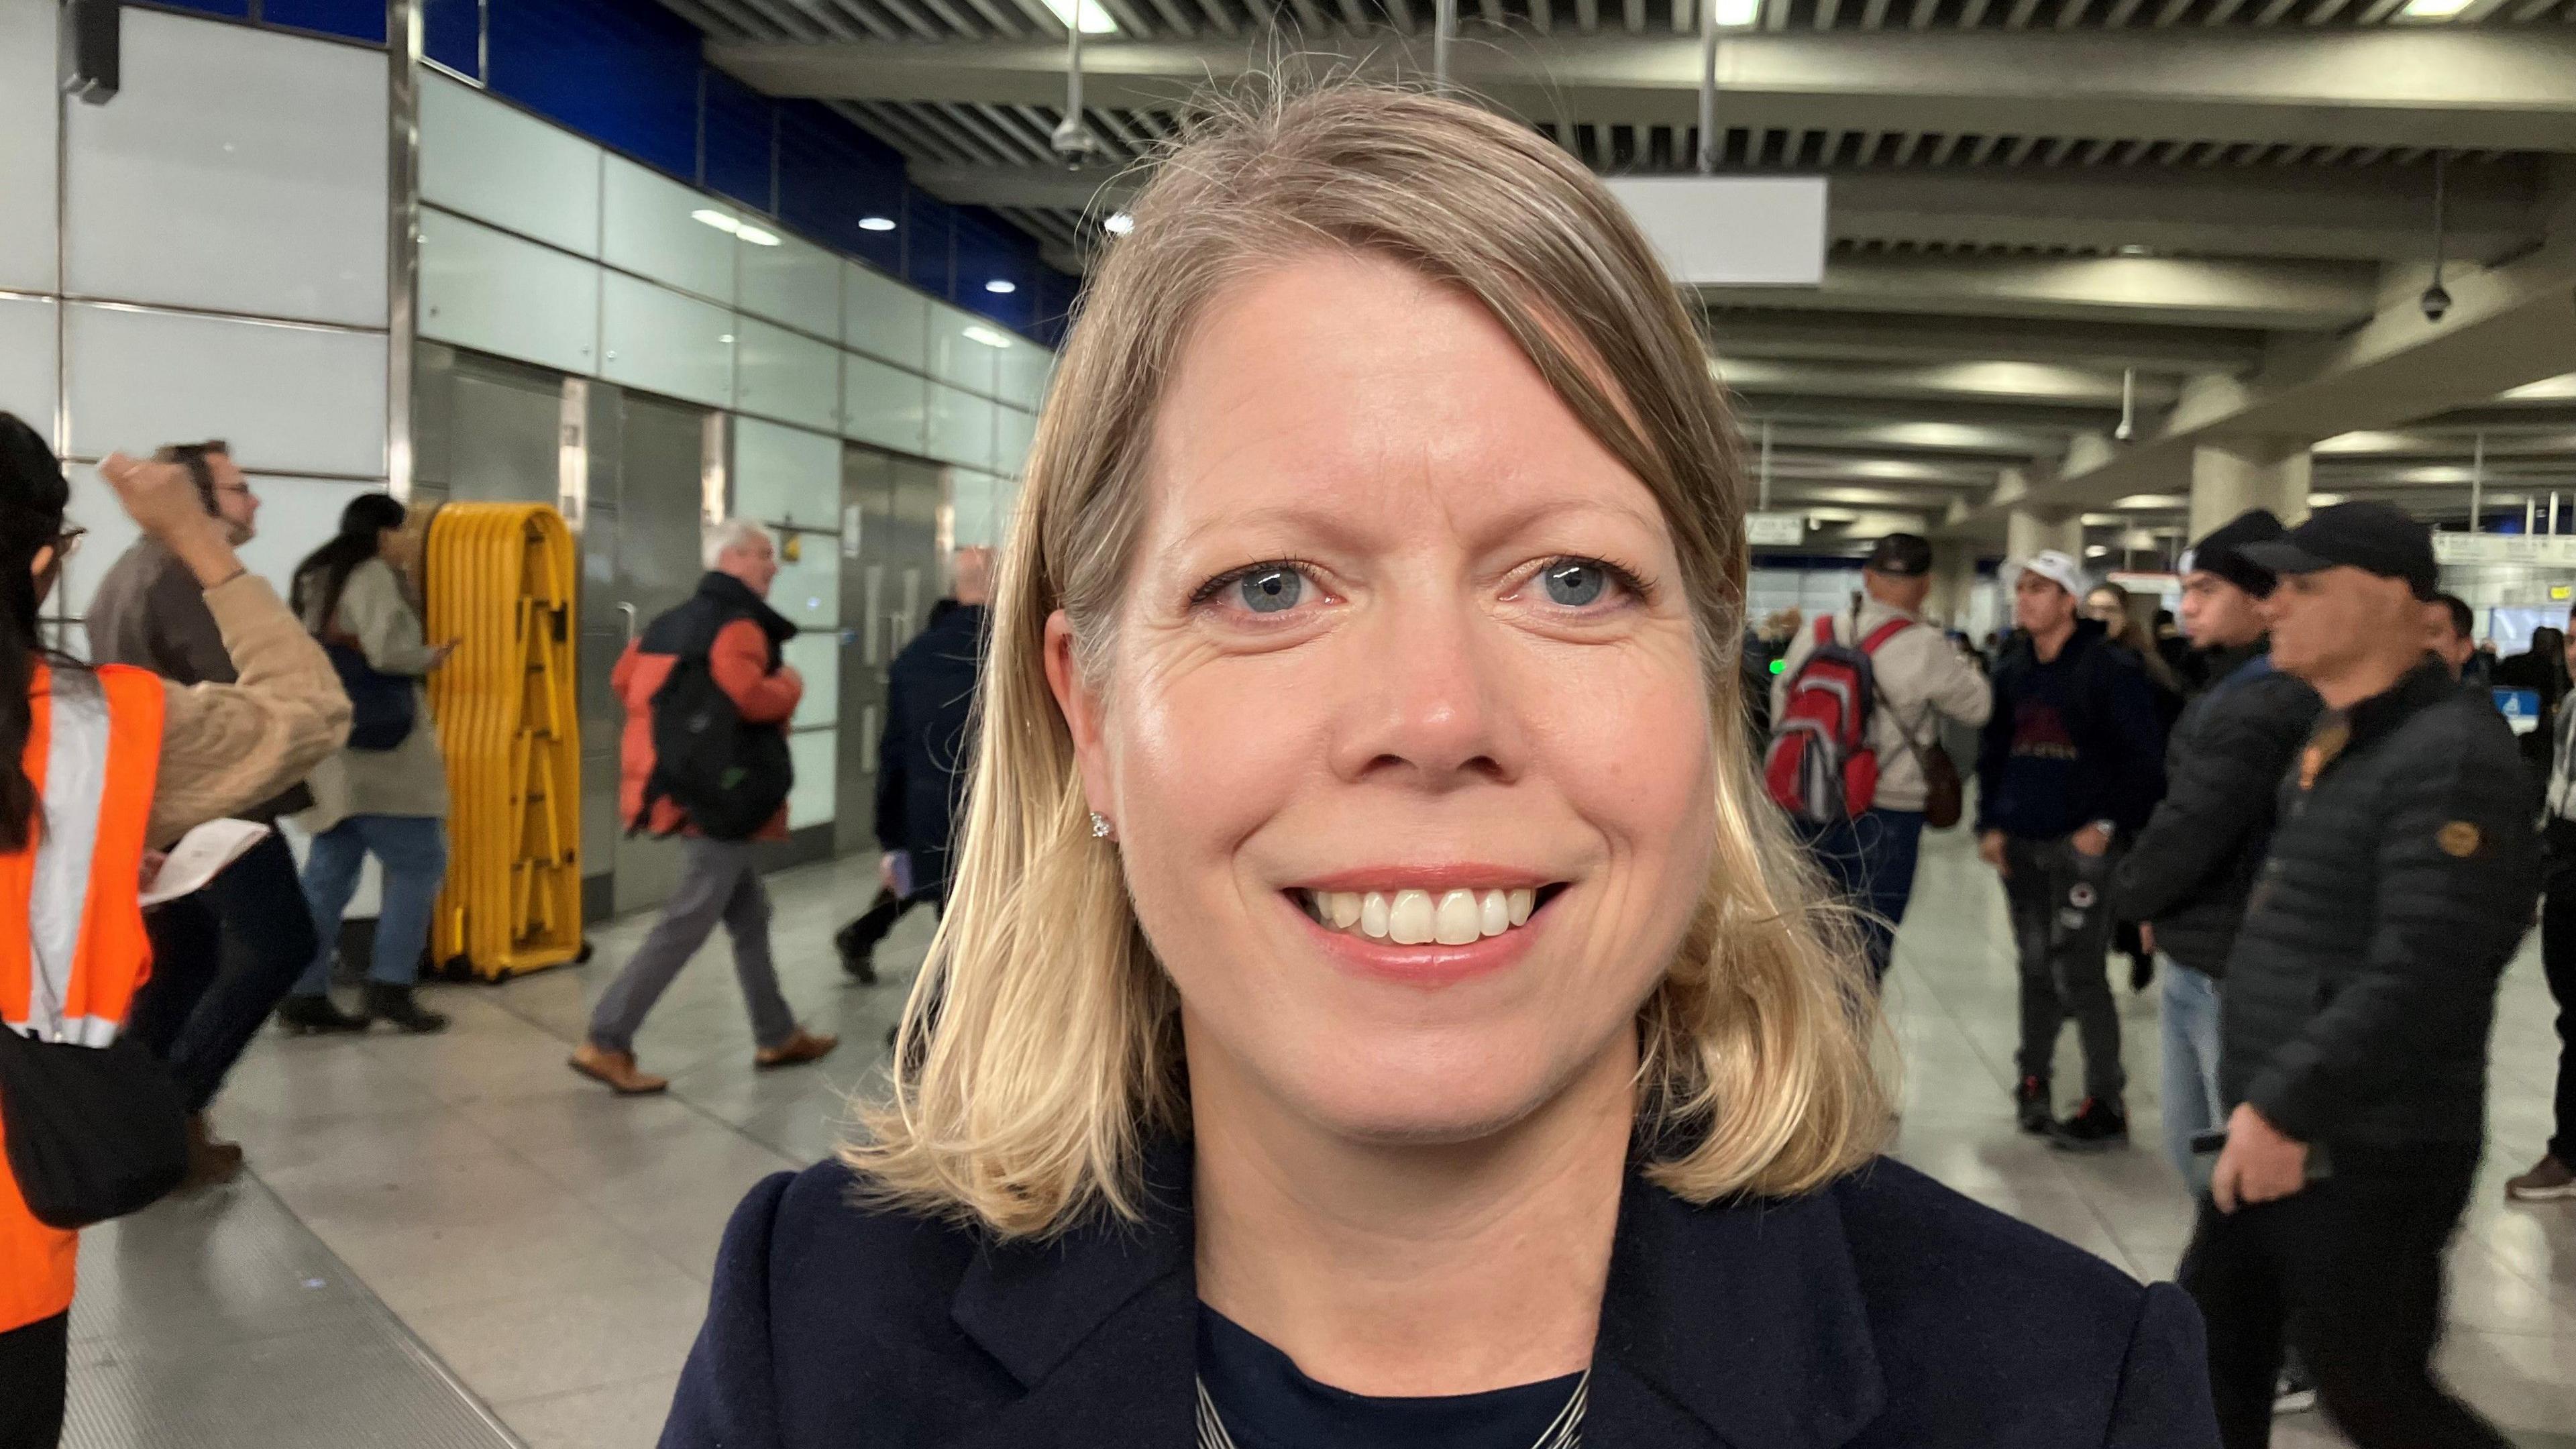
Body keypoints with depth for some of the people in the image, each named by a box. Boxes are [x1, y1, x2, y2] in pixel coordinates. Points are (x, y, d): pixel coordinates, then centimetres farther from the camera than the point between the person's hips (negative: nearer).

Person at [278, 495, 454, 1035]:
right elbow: (387, 652, -21)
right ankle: (389, 987, -5)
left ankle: (304, 993, 10)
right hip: (374, 751, -9)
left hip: (336, 750, 9)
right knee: (419, 865, -3)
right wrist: (428, 660, -2)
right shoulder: (372, 575, -9)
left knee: (330, 874, 9)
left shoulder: (322, 578, 20)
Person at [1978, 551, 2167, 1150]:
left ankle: (2107, 1105, 4)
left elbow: (2144, 757, -10)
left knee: (2078, 973, -7)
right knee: (2036, 968, 13)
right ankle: (2034, 1081, 25)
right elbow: (1993, 751, 16)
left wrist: (2110, 825, -14)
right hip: (2020, 843, 6)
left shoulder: (2111, 668, -9)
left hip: (2081, 844, -6)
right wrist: (1990, 824, 7)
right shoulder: (2011, 670, 10)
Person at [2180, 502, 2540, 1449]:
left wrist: (2286, 1106, -27)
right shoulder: (2337, 741, 12)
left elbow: (2421, 972, -26)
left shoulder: (2449, 756, -18)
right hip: (2275, 1141, 9)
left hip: (2372, 1159, -9)